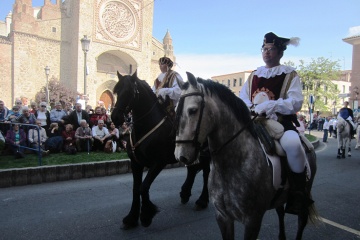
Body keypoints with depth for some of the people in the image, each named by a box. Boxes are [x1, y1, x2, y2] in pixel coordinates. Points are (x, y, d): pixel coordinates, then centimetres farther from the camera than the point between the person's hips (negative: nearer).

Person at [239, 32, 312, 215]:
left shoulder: (290, 74, 5)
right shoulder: (254, 75, 18)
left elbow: (296, 103, -8)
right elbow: (242, 99, 12)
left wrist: (268, 105, -21)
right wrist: (253, 108, -10)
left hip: (281, 122, -4)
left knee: (292, 144, -35)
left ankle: (298, 194, -12)